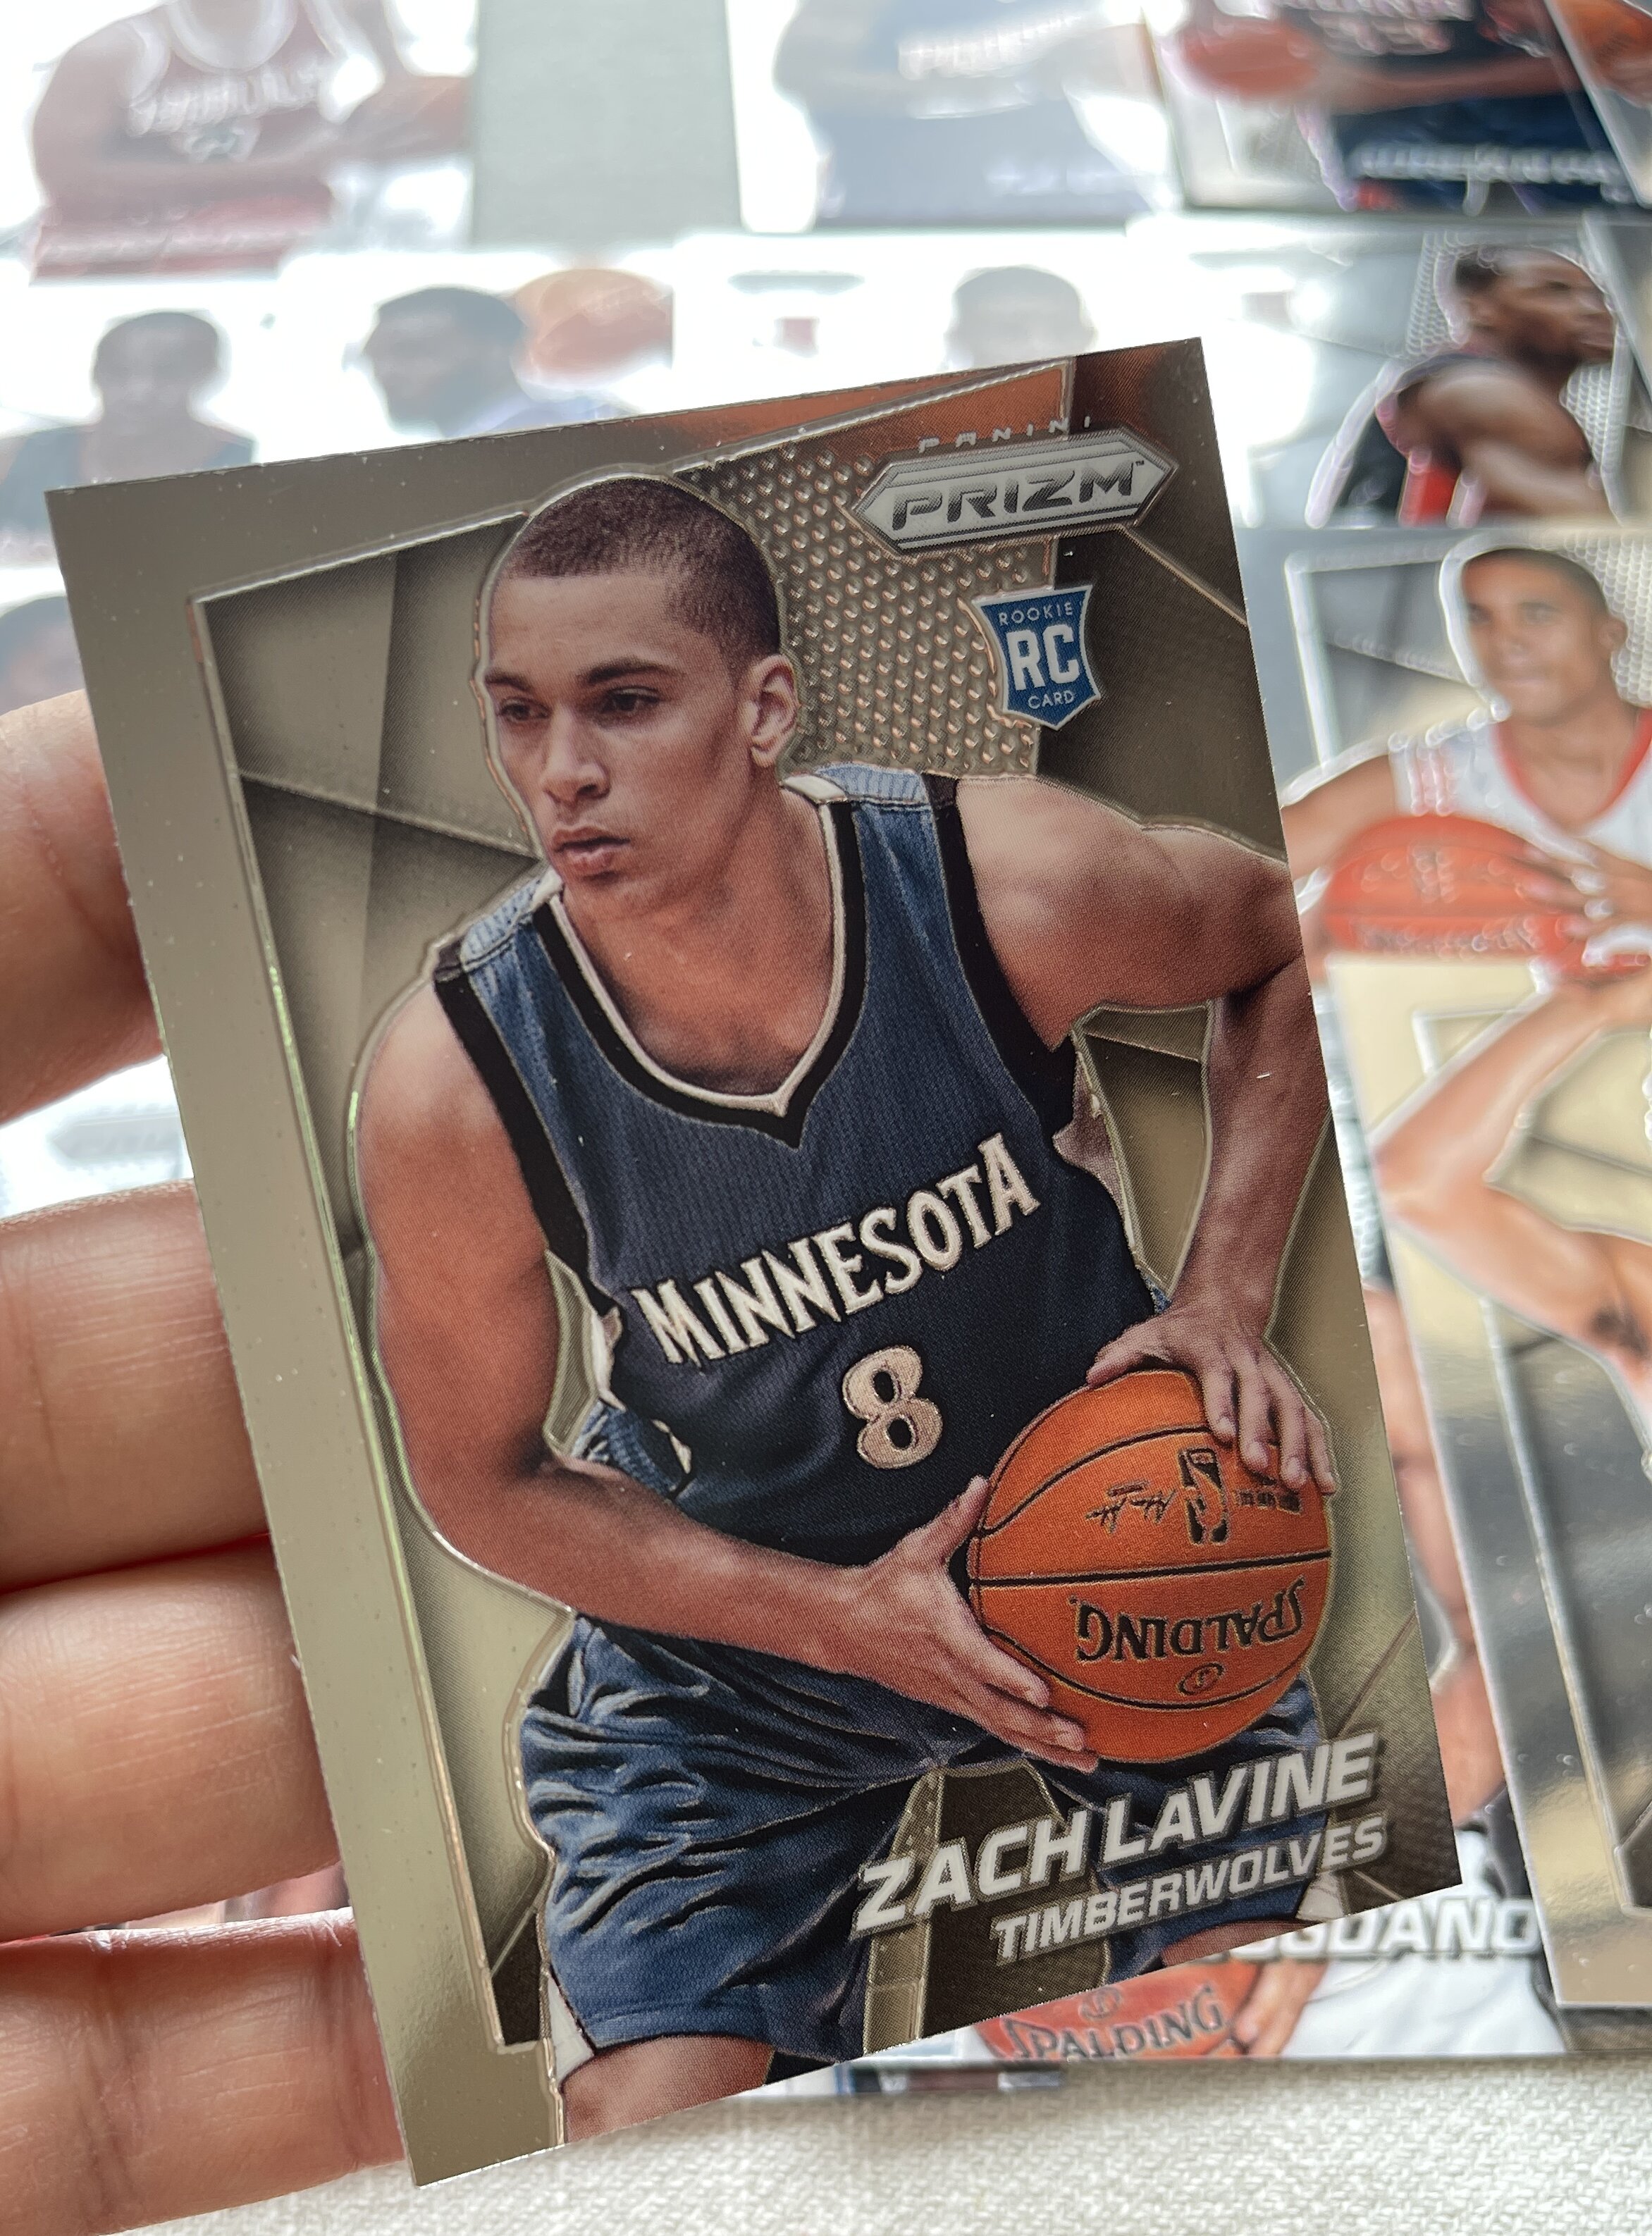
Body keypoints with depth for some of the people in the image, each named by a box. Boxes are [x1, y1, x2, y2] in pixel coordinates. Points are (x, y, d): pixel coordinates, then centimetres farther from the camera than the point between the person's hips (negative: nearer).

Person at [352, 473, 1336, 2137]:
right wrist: (840, 1619, -21)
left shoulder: (1011, 887, -27)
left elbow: (1283, 939, -4)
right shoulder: (449, 1091, -27)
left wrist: (1226, 1304, -15)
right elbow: (481, 1482, -11)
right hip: (731, 1622, 0)